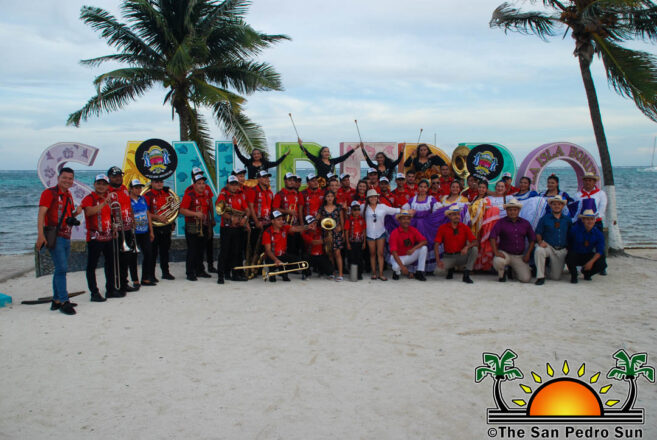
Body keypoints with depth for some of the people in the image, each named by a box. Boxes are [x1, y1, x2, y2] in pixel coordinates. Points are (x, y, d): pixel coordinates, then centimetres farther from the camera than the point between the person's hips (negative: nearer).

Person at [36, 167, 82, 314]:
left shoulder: (68, 195, 17)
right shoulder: (49, 193, -6)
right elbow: (41, 214, -13)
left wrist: (76, 213, 3)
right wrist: (40, 235, -23)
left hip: (66, 237, 8)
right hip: (54, 237, -8)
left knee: (60, 269, 12)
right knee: (62, 268, -12)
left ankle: (56, 300, 20)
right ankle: (63, 301, -8)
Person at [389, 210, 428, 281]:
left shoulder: (413, 230, -5)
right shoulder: (394, 233, -19)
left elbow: (424, 241, -12)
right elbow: (394, 252, -26)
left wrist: (414, 249, -31)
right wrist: (402, 266, -36)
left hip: (410, 255, 5)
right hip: (399, 257, -5)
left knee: (424, 248, -18)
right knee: (396, 267, -38)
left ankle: (419, 273, -11)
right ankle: (397, 272, 4)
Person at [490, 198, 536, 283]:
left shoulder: (525, 223, 8)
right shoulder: (501, 222, -2)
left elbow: (532, 239, 13)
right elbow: (493, 237, -11)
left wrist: (528, 254, 2)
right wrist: (496, 252, -21)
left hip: (519, 256, 3)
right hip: (505, 253, -3)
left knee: (526, 279, -11)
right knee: (497, 262, -38)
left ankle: (514, 271, 26)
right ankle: (501, 274, 1)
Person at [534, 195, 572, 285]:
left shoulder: (567, 220, 10)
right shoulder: (545, 218, 5)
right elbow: (538, 233, 1)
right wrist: (540, 241, -18)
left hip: (562, 250, 2)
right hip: (548, 246, -2)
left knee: (556, 277, 0)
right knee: (538, 251, -39)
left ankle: (551, 266, 37)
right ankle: (540, 277, -27)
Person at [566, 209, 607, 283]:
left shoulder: (598, 234, -5)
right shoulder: (575, 229, -13)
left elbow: (600, 251, -12)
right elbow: (568, 244, -6)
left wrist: (591, 261, -25)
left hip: (588, 256, 3)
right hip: (575, 255, -3)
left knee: (602, 265, -22)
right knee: (570, 257, -38)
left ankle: (586, 273, 14)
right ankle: (574, 276, -7)